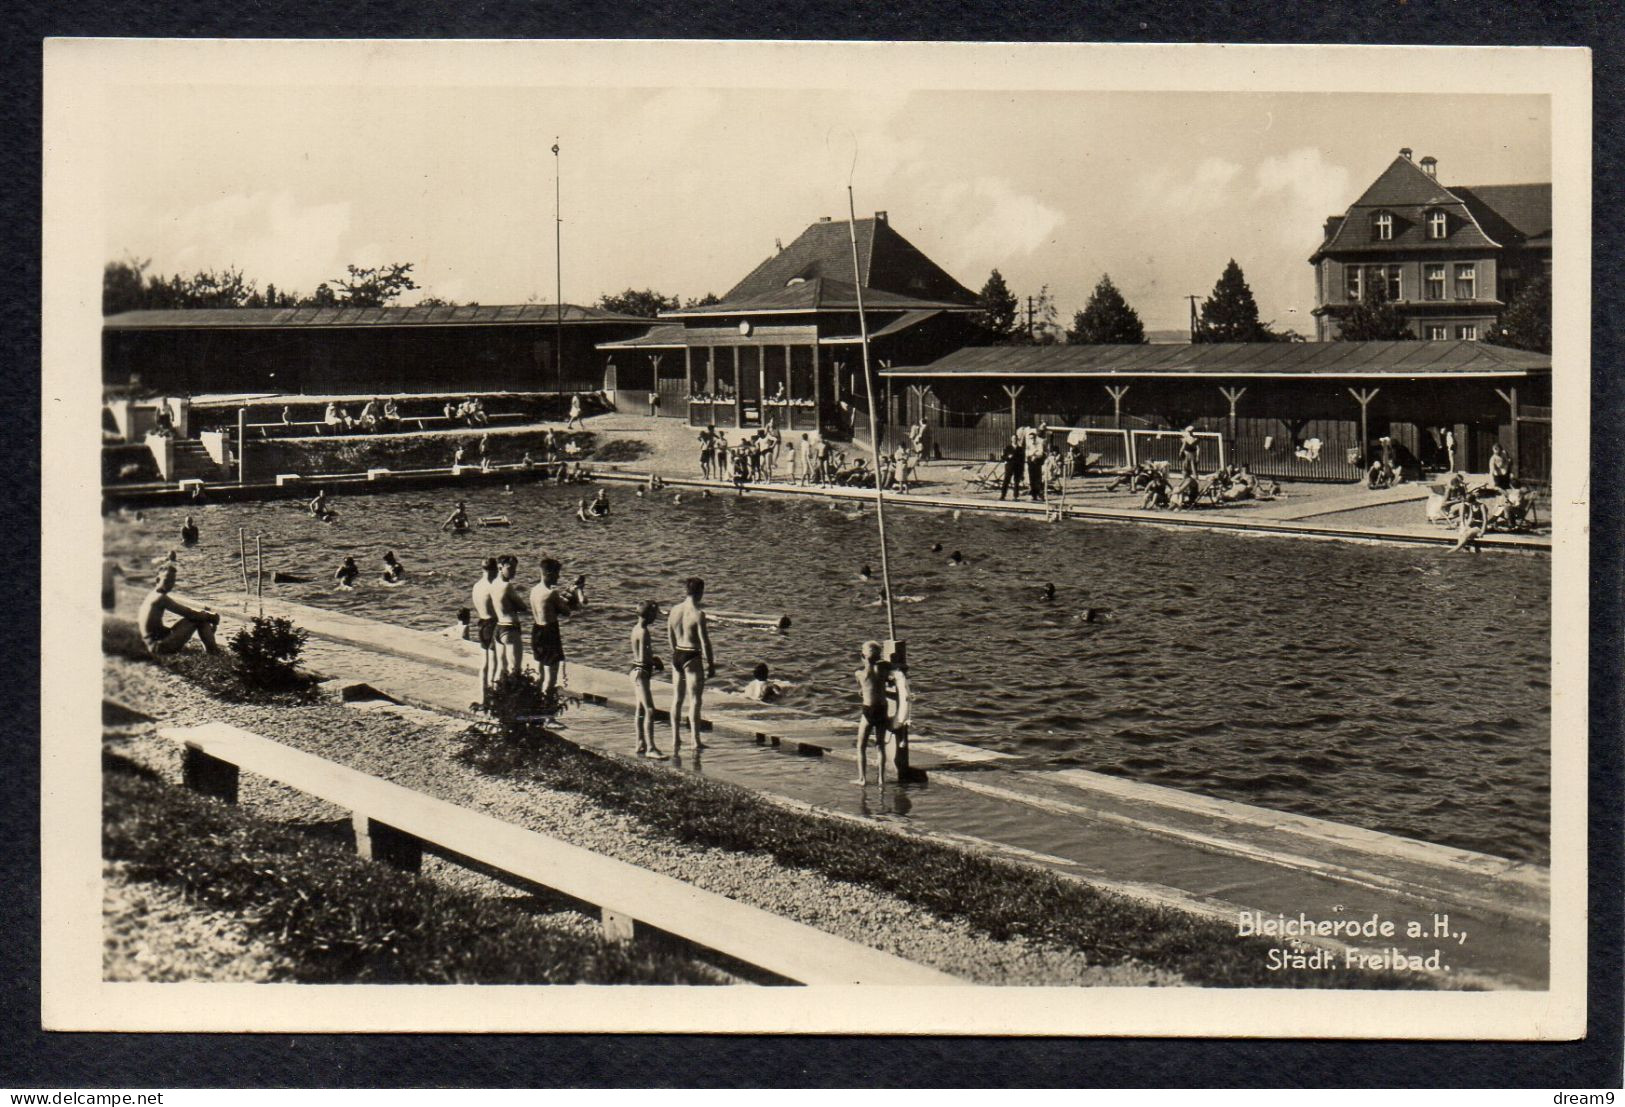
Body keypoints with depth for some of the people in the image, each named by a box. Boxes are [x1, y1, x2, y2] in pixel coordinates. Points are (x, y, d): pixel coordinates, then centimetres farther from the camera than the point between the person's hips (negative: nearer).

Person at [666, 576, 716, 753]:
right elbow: (704, 641, -15)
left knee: (677, 699, 14)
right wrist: (711, 665, -8)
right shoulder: (698, 613, -16)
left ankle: (676, 739, 19)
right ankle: (696, 741, 2)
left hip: (677, 657, 6)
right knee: (695, 700, 0)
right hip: (693, 658, -6)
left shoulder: (674, 610, 4)